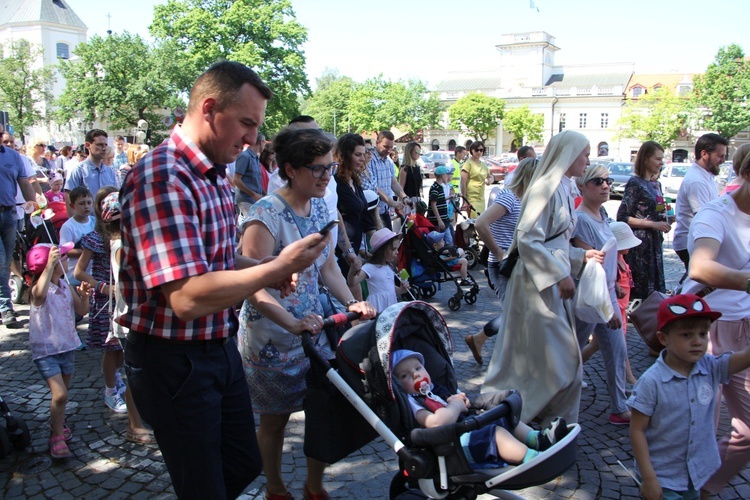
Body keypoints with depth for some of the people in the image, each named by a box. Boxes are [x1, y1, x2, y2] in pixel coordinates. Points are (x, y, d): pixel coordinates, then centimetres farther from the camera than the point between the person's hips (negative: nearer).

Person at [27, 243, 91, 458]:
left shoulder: (67, 286, 0)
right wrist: (49, 265, -52)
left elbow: (82, 310, 7)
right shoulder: (38, 289, -20)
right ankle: (57, 436, 3)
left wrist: (84, 295, -13)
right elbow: (40, 294, -47)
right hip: (45, 350, -7)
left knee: (63, 392, 23)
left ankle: (58, 421, 48)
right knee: (59, 394, -15)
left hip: (67, 347, 7)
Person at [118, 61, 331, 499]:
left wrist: (270, 269, 1)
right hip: (174, 360, -9)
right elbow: (188, 298, -33)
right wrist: (279, 266, -23)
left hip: (220, 347, 9)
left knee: (244, 464, 23)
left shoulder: (213, 176, 7)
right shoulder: (162, 178, -25)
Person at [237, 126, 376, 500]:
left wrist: (351, 303, -5)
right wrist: (294, 324, -36)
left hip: (313, 327, 6)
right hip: (271, 336, -6)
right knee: (275, 419, 13)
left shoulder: (319, 207, 3)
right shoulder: (267, 214, -21)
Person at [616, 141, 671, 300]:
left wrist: (665, 219, 5)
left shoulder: (656, 184, 14)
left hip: (655, 243, 8)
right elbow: (622, 218, -15)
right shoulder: (635, 183, -9)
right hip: (638, 244, -8)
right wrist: (653, 224, -16)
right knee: (639, 292, -4)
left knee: (655, 290, 9)